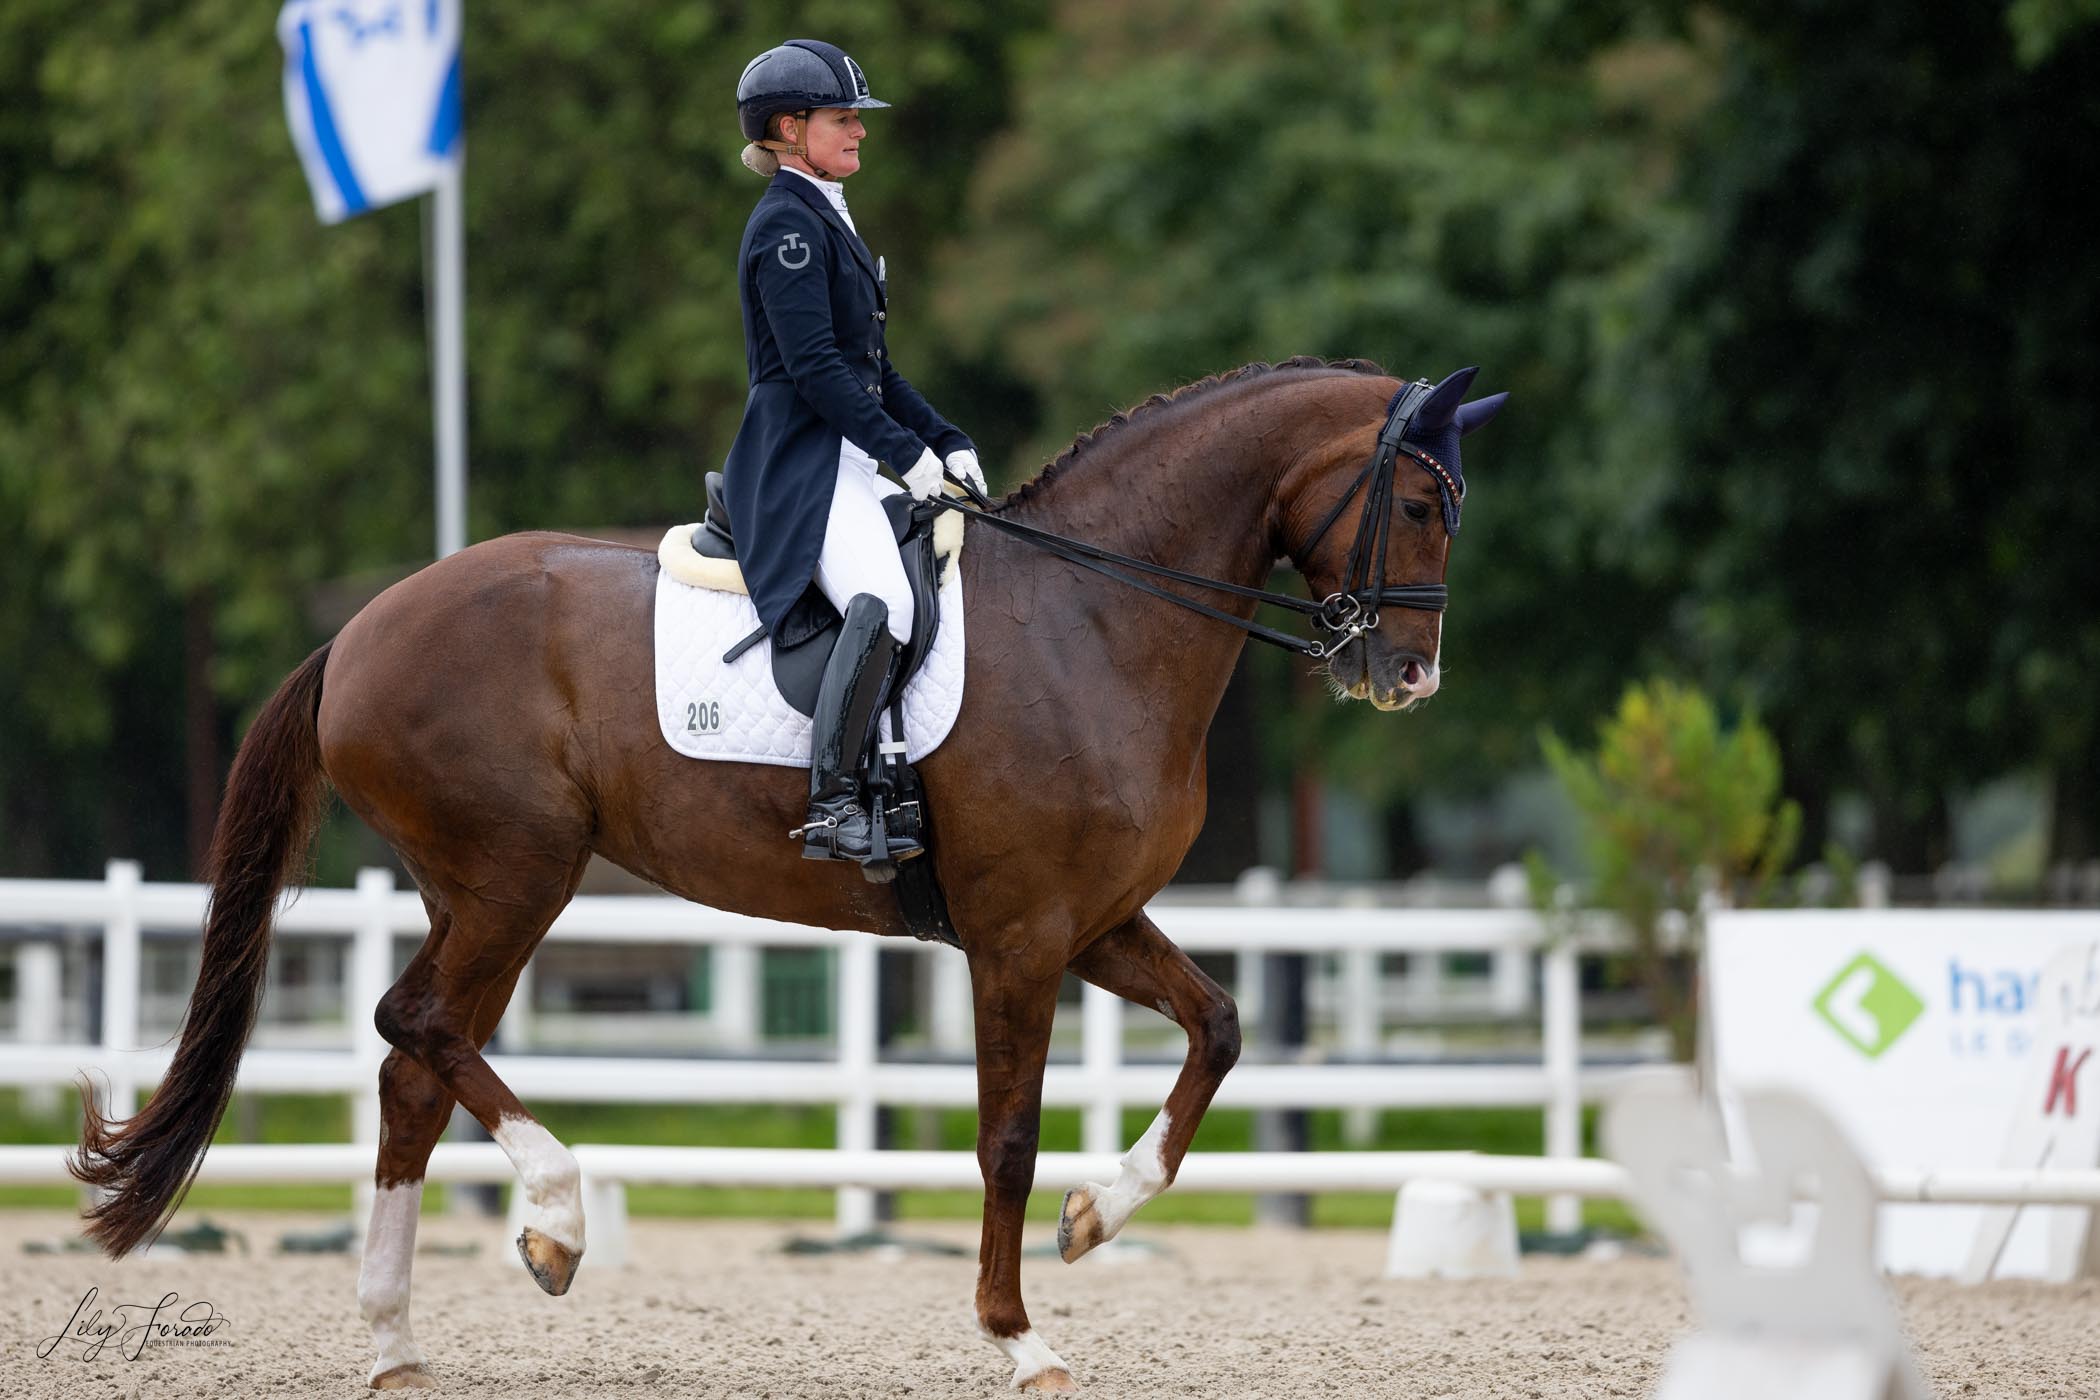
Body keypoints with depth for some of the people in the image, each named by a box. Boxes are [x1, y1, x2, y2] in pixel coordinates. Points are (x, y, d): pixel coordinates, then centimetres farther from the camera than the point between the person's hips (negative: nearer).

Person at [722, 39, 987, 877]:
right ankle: (833, 807, -34)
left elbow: (872, 368, 24)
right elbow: (814, 367, -18)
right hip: (801, 463, -11)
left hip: (845, 462, 11)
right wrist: (905, 450, -17)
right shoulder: (787, 226, -10)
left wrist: (945, 441, 13)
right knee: (883, 601, -31)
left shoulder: (827, 223, 22)